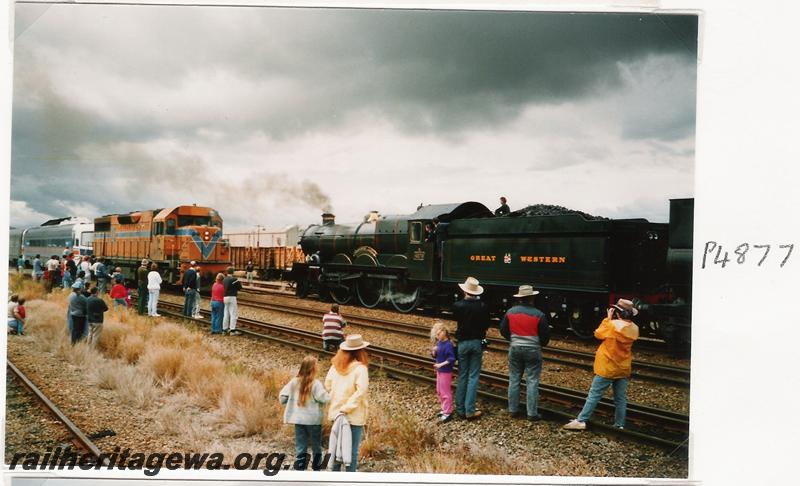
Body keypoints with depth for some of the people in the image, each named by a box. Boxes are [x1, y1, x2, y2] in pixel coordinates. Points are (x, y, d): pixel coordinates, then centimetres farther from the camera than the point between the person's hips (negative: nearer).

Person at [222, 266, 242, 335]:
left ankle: (224, 329, 15)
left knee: (226, 314, 12)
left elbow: (224, 287, 14)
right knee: (234, 314, -3)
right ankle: (232, 330, -8)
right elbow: (240, 287, -5)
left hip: (225, 297, 7)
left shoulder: (224, 279, 10)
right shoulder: (234, 279, -11)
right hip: (232, 297, -7)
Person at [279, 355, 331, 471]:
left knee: (300, 448, 8)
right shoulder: (315, 384, -15)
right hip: (314, 420, -3)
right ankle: (316, 468, 21)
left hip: (298, 420, 3)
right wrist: (329, 395, 3)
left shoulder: (294, 382, -2)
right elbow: (324, 399, -18)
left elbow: (282, 396, -1)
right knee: (316, 447, 13)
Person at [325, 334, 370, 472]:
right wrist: (347, 408, -18)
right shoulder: (360, 368, -16)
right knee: (352, 450, 4)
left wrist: (335, 401, 10)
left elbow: (327, 385, 6)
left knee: (337, 447, 18)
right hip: (354, 416, -5)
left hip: (336, 413, 6)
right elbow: (360, 391, -24)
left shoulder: (336, 365, 2)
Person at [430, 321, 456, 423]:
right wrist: (434, 351, -8)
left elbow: (452, 359, -24)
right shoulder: (439, 343, 2)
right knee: (439, 391, 19)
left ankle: (448, 413, 8)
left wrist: (441, 364, -28)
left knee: (445, 392, -1)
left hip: (446, 372, -9)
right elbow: (435, 355, 13)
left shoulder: (448, 345, -22)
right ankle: (445, 409, 33)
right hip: (439, 371, 9)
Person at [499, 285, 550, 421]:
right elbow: (545, 335, -7)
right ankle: (532, 413, 3)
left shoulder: (510, 312, -2)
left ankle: (513, 410, 17)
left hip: (515, 349, 3)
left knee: (514, 380, 12)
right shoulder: (538, 315, -12)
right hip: (533, 350, -3)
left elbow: (503, 330, 6)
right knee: (532, 382, 2)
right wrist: (541, 344, 15)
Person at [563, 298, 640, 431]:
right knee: (621, 398, 11)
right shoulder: (634, 329, -1)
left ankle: (581, 421, -2)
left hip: (607, 368, -5)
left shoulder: (613, 325, -19)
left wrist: (608, 318, 0)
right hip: (624, 369, 6)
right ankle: (619, 425, 16)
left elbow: (598, 334, -5)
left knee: (594, 395, -2)